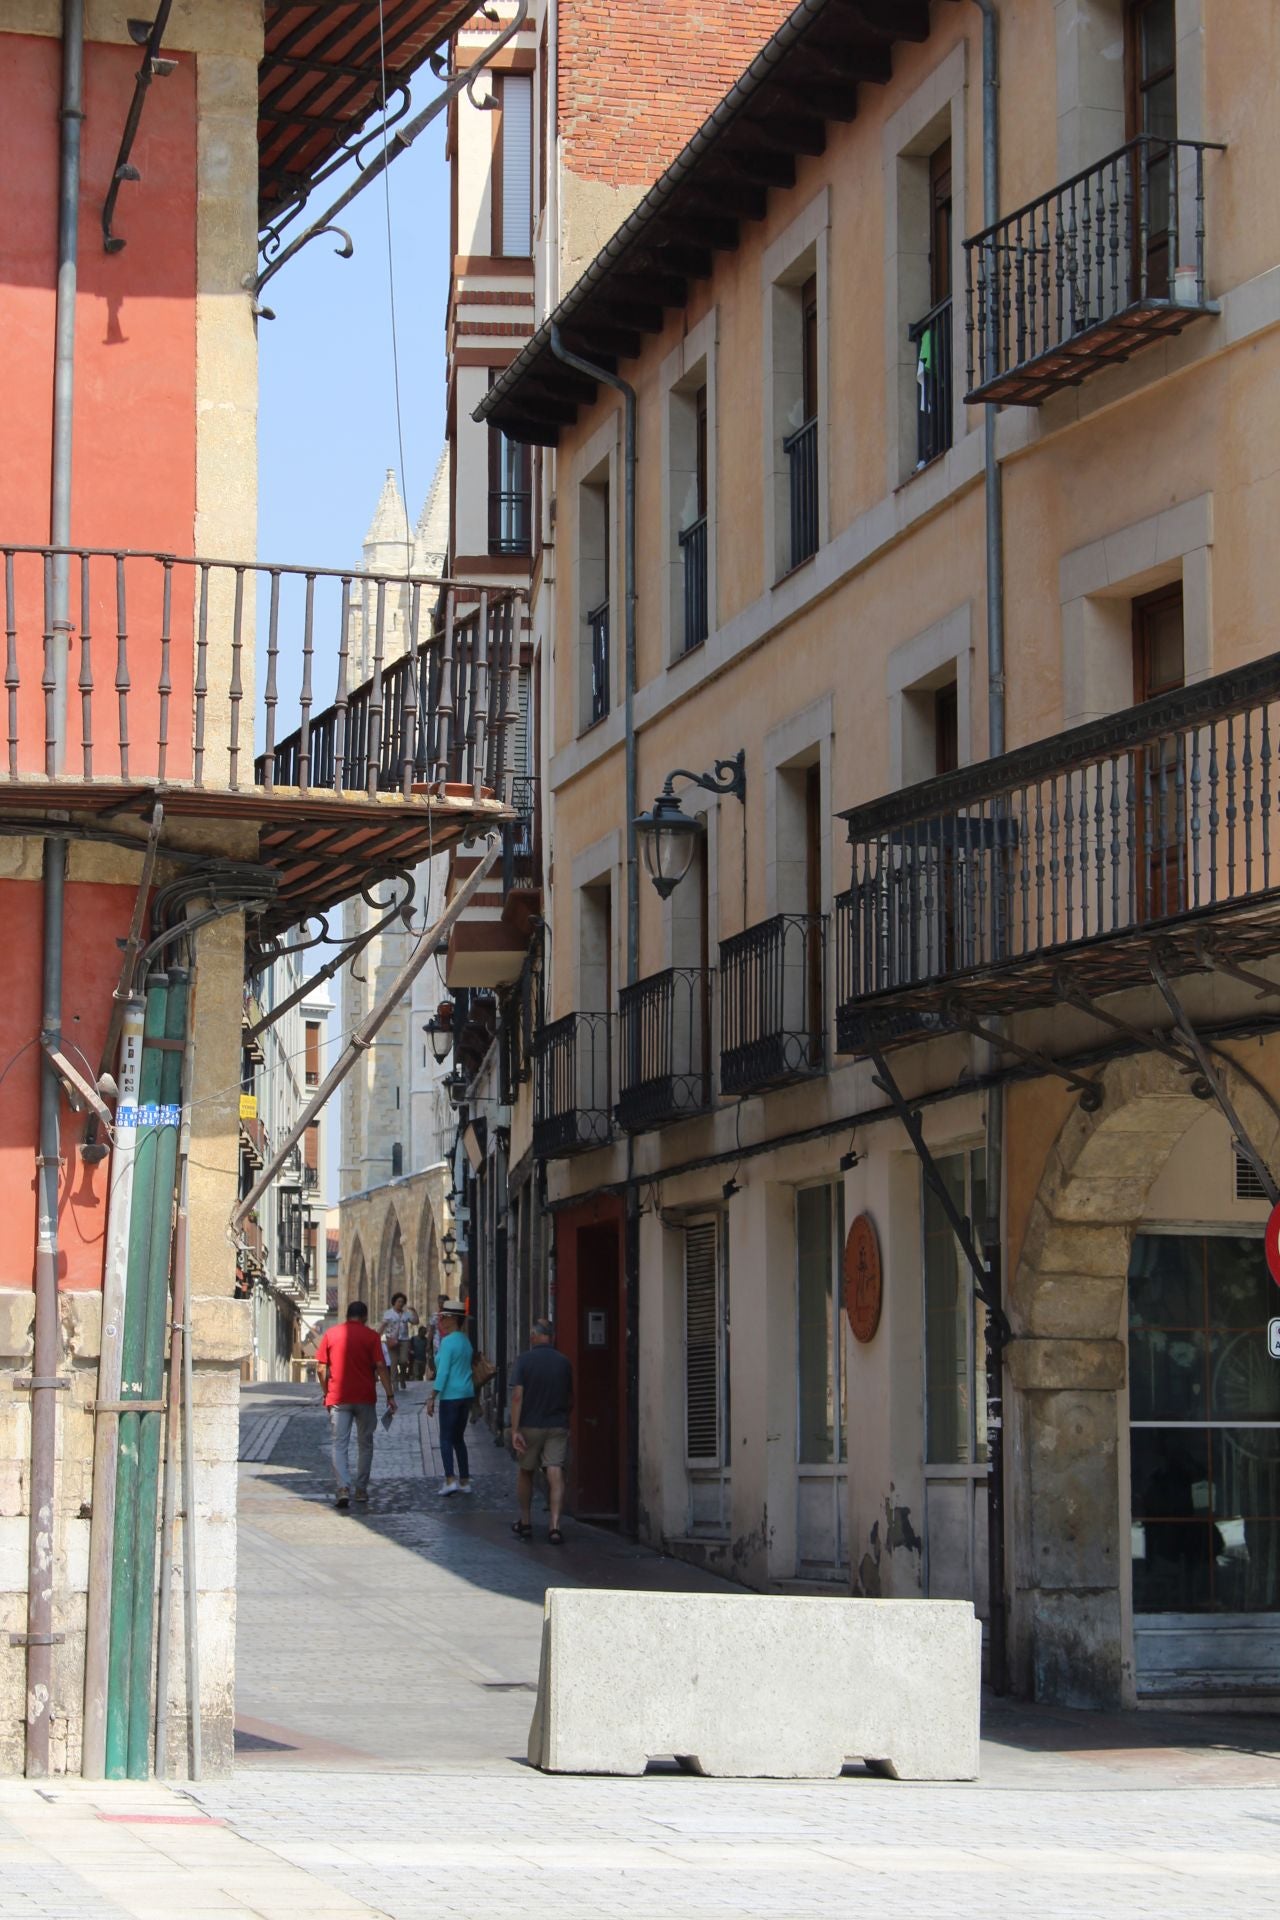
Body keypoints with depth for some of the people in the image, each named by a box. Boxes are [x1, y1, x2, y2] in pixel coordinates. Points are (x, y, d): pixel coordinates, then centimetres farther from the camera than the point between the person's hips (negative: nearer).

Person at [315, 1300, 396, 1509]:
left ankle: (343, 1488, -18)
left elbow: (321, 1368, 2)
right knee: (365, 1444, 13)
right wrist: (390, 1395, -5)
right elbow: (380, 1367, -8)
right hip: (365, 1398, 0)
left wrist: (326, 1392, 14)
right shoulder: (370, 1336, -2)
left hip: (338, 1398, 0)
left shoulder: (331, 1334, 3)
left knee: (340, 1445, -1)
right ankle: (361, 1491, 16)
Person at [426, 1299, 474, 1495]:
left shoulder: (448, 1342, -14)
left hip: (451, 1395, -8)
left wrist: (432, 1398, -16)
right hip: (466, 1394, 8)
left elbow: (443, 1371, -18)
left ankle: (450, 1479, -14)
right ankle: (464, 1481, 13)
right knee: (458, 1438, 14)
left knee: (446, 1438, -4)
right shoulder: (465, 1341, 13)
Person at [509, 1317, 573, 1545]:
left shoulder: (524, 1361, -7)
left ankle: (525, 1523, 25)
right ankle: (555, 1526, -15)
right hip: (558, 1426, 1)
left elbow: (517, 1396, -14)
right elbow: (570, 1399, 11)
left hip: (530, 1425, -1)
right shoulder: (564, 1362, 1)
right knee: (555, 1475, -4)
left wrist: (515, 1430, -15)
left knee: (525, 1473, 17)